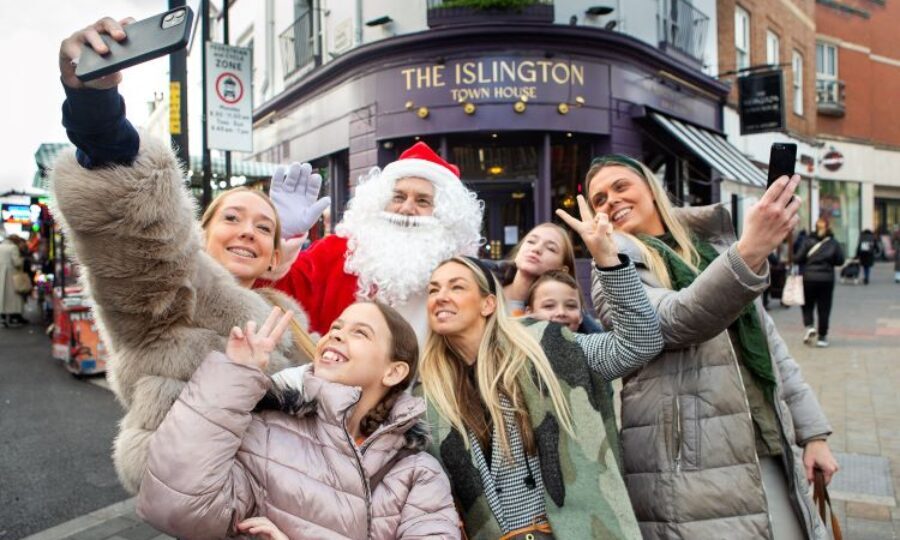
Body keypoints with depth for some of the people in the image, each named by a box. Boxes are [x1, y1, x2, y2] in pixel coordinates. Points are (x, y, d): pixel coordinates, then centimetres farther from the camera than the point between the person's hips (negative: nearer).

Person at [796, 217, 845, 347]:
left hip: (809, 278, -1)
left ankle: (809, 326, -9)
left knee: (807, 305, 13)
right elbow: (840, 261, 1)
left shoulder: (808, 241, -5)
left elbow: (798, 259, -8)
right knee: (824, 308, 7)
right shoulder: (834, 243, 0)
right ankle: (822, 336, 10)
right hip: (827, 278, 1)